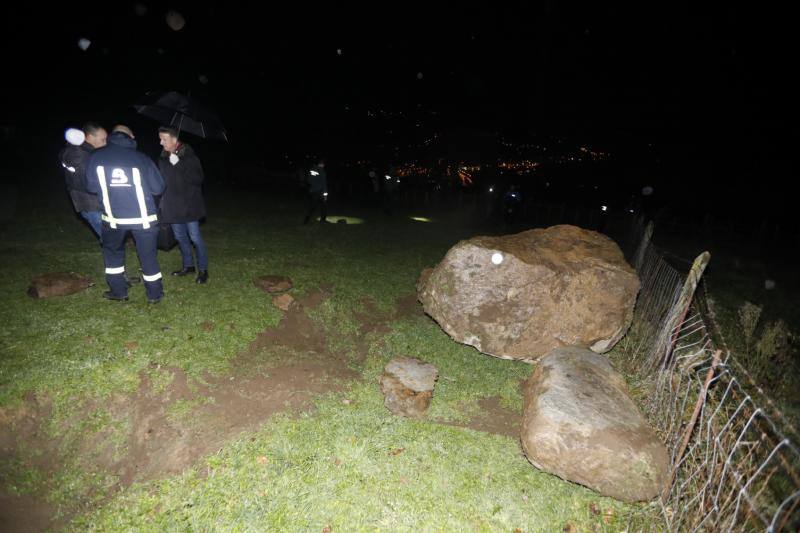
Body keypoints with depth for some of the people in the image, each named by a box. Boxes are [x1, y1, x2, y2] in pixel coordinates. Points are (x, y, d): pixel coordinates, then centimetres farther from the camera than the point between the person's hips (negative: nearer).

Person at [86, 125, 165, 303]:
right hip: (143, 218, -1)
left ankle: (118, 291, 28)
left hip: (113, 218, 2)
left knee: (113, 252, 23)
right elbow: (158, 188, -1)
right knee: (148, 255, 9)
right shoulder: (141, 158, -4)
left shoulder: (96, 157, 0)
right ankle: (154, 294, 19)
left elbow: (91, 187, 6)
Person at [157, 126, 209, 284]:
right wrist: (162, 204, 14)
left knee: (195, 237, -3)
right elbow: (162, 179, 19)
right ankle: (188, 265, 28)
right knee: (180, 237, 14)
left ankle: (203, 269, 7)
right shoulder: (163, 158, 8)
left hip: (189, 205, -6)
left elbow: (198, 178, -19)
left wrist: (178, 164, -24)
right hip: (173, 206, 6)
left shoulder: (189, 156, -10)